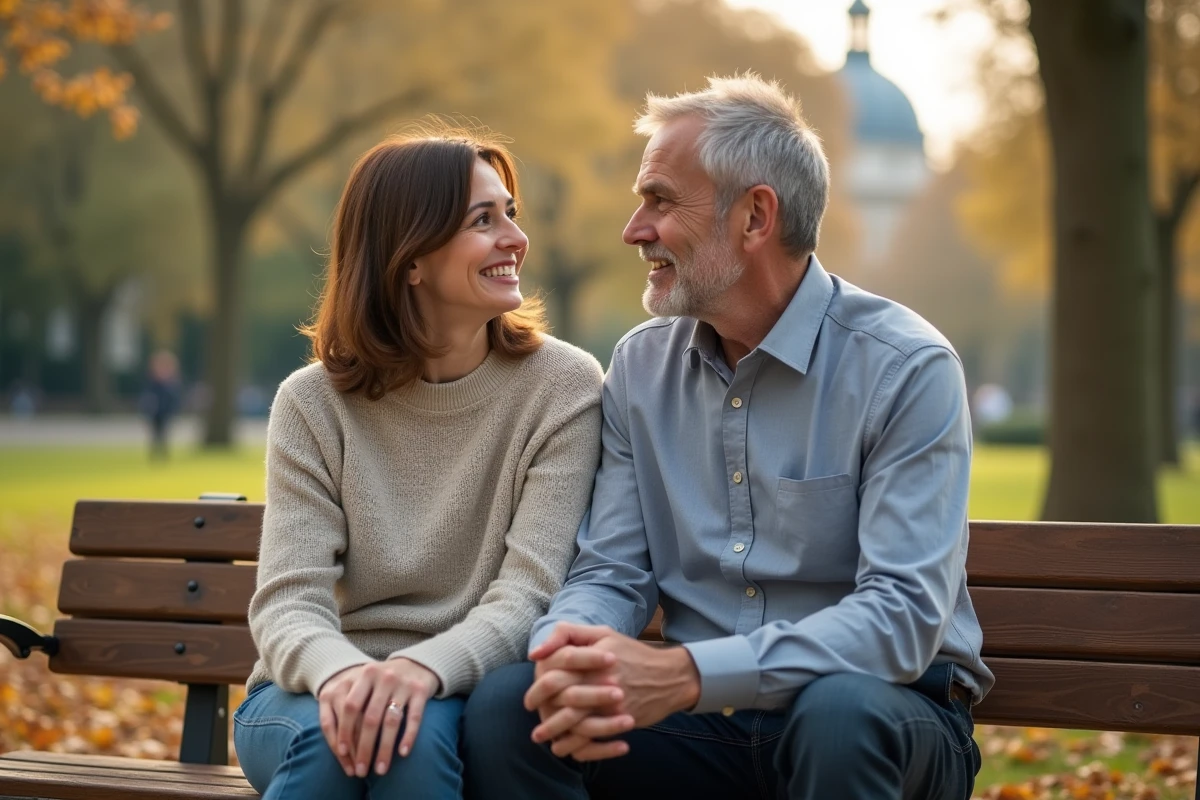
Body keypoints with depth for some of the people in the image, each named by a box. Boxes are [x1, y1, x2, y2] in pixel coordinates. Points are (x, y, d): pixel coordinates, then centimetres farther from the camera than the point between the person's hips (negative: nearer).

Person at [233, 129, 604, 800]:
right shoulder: (314, 404, -2)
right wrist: (340, 672, -35)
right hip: (316, 695, 1)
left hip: (457, 696, -1)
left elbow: (527, 596, -14)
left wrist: (423, 669, -35)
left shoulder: (564, 388, -5)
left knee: (417, 732, -33)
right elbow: (288, 602, -11)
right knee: (334, 735, -32)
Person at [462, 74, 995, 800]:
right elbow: (612, 574, 3)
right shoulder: (642, 366, 5)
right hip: (708, 720, 3)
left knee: (839, 711, -37)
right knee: (503, 708, -22)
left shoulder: (906, 369, -12)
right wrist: (574, 651, -22)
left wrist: (685, 674, -32)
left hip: (882, 719, -3)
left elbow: (903, 615, -21)